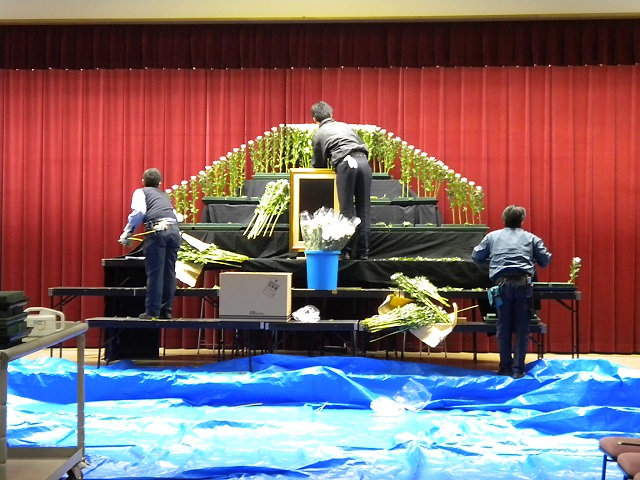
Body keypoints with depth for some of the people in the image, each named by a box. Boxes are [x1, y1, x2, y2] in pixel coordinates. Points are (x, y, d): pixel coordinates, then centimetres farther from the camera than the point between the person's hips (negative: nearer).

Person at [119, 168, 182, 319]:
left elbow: (138, 212, -1)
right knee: (169, 272, 9)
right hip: (174, 230, 5)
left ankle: (152, 311, -2)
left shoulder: (141, 192, 16)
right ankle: (166, 310, 12)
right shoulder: (165, 196, 32)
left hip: (157, 230, -5)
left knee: (155, 273, -3)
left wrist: (127, 233, 4)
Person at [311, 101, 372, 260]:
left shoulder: (318, 134, 18)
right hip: (363, 161, 4)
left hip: (345, 163, -4)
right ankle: (363, 251, 7)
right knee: (364, 210, 6)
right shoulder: (346, 126, 30)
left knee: (347, 210, 1)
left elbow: (319, 164, 24)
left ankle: (348, 251, 0)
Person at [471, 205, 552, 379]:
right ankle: (518, 369, 4)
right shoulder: (530, 238, 16)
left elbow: (476, 256, 19)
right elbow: (545, 260, 15)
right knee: (522, 327, 5)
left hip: (502, 283, 1)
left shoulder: (492, 236, 17)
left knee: (504, 326, 10)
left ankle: (505, 367, 16)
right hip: (523, 283, 0)